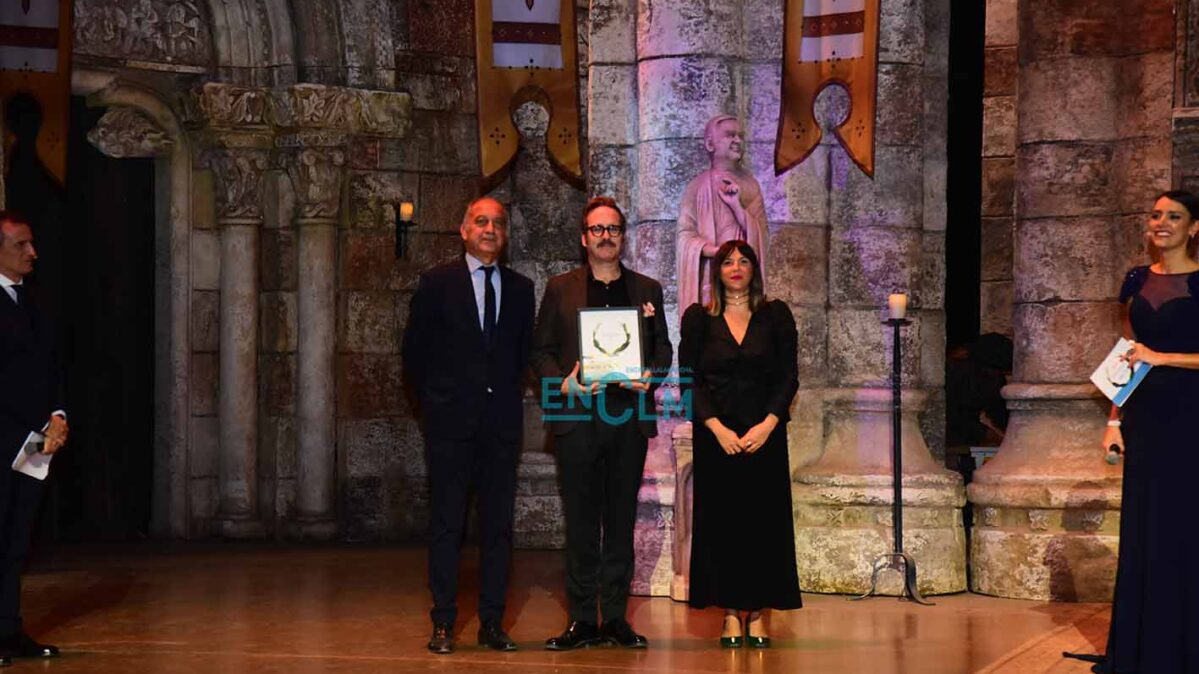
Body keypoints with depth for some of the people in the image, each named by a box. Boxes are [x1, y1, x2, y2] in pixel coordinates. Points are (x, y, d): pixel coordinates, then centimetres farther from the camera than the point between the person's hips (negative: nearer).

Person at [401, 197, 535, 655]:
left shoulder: (520, 289, 10)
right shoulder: (437, 283, 2)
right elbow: (414, 351, 5)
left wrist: (510, 393, 9)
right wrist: (433, 401, 5)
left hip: (503, 421, 3)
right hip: (451, 421, -3)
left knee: (499, 522, 4)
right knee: (447, 522, -1)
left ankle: (492, 622, 10)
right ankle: (443, 624, 3)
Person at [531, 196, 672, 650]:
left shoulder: (647, 290, 12)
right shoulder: (561, 289, 9)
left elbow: (663, 349, 12)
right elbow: (541, 350, 7)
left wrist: (650, 376, -9)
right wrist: (563, 382, -11)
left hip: (629, 417, 1)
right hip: (578, 416, -1)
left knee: (621, 520, 4)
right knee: (581, 522, 0)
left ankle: (616, 616, 10)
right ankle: (582, 620, 5)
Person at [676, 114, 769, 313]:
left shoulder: (750, 185, 11)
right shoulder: (698, 186, 2)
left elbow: (760, 235, 4)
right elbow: (685, 236, -4)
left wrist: (738, 205, -10)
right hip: (709, 278, -2)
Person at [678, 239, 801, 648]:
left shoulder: (776, 315, 8)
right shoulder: (699, 318, 6)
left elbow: (789, 376, 3)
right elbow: (689, 379, 0)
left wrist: (768, 424, -11)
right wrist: (717, 428, -11)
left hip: (765, 434, 0)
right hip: (715, 434, 0)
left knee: (764, 520, -1)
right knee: (721, 520, -1)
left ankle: (758, 613, 3)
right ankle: (730, 612, 3)